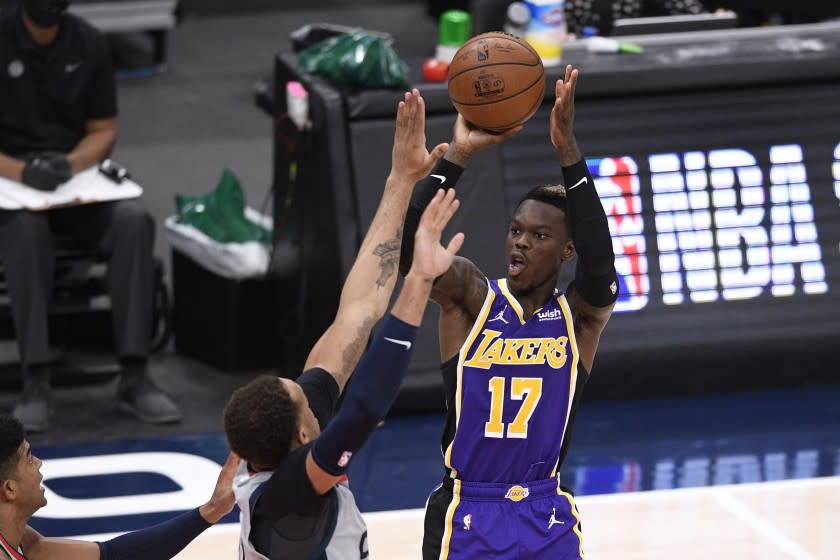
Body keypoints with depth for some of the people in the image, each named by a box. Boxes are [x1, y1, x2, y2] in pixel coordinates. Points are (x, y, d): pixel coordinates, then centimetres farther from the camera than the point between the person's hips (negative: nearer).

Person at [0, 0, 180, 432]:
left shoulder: (88, 44, 4)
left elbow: (103, 130, 8)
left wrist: (69, 164, -14)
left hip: (75, 179, 4)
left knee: (134, 222, -27)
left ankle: (134, 377, -26)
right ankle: (36, 382, -38)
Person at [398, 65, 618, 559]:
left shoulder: (581, 315, -3)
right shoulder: (470, 298, -2)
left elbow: (601, 268, -25)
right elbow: (405, 250, -20)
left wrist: (568, 152, -33)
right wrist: (457, 158, -31)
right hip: (465, 516, 0)